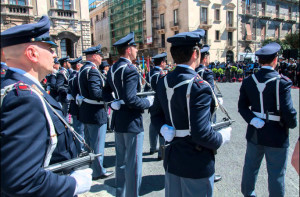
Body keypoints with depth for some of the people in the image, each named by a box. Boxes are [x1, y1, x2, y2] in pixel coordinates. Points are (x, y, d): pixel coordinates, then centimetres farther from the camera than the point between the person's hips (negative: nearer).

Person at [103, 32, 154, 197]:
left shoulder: (112, 69, 9)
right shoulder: (130, 69, -18)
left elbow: (106, 93, 14)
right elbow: (131, 99, -25)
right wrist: (148, 102, -10)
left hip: (118, 121, 9)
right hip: (132, 123, -9)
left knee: (121, 161, 19)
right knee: (133, 164, 3)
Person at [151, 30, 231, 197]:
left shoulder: (163, 83, 0)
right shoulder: (199, 87, -24)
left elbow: (157, 116, 10)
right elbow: (201, 134, -26)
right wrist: (222, 137, -9)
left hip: (172, 160, 7)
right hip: (197, 164, -7)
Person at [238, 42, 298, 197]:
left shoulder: (248, 81, -3)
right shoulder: (281, 82, -18)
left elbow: (242, 106, -2)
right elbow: (288, 111, -17)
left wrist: (253, 120, -8)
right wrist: (292, 124, 1)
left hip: (254, 134, 5)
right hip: (277, 136, -5)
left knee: (250, 168, 20)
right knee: (276, 174, 12)